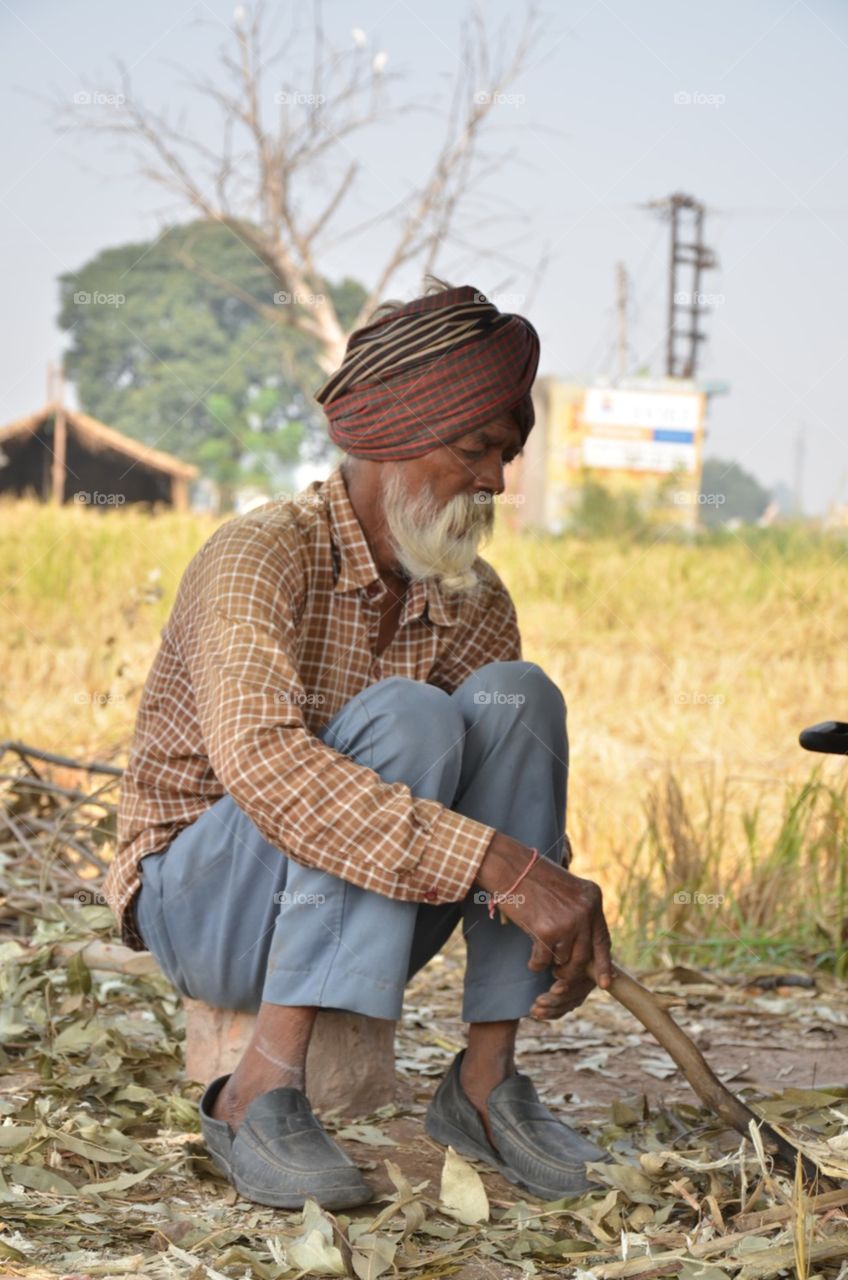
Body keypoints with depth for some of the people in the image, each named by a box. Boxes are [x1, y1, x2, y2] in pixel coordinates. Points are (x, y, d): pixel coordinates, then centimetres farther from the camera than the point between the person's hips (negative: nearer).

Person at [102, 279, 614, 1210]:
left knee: (516, 694, -16)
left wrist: (562, 904, -22)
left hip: (365, 918, 6)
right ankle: (262, 1091, -32)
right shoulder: (259, 557, -21)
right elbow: (258, 762, -38)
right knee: (406, 719, -30)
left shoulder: (472, 601, 0)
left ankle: (484, 1081, -16)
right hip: (199, 904, -6)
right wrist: (495, 861, -44)